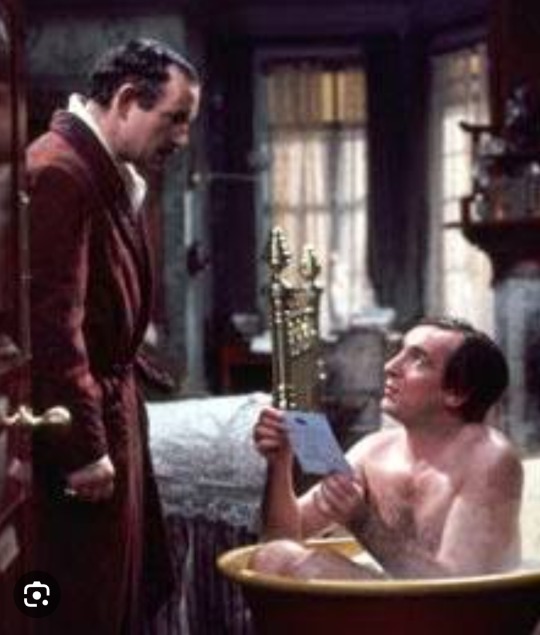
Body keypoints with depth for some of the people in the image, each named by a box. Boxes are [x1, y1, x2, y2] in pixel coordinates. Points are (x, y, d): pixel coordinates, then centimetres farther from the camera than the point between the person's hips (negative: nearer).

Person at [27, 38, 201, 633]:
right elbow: (54, 319, -23)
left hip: (111, 406, 10)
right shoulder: (59, 170, -20)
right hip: (79, 423, -10)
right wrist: (85, 446, -22)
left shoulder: (111, 171, 11)